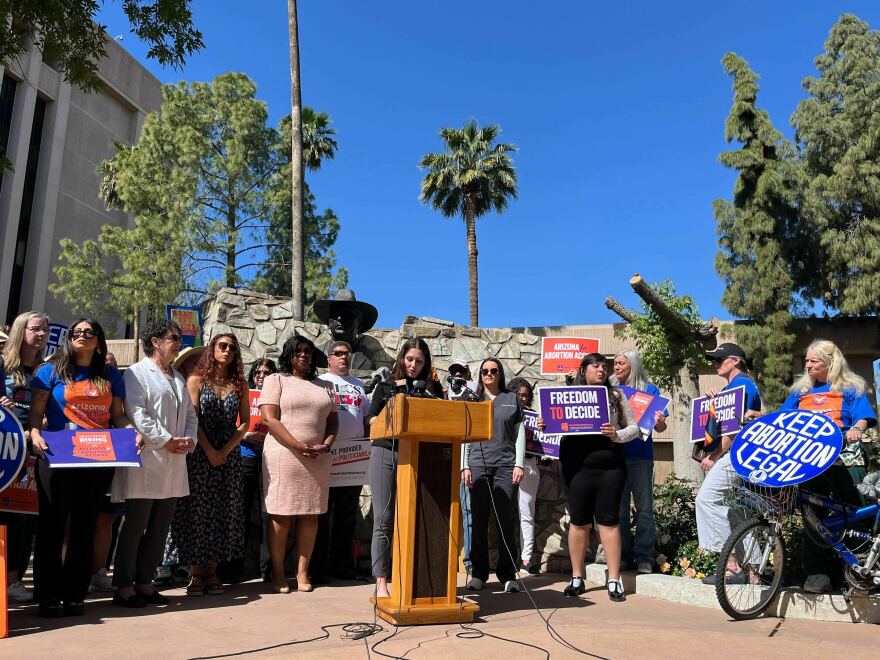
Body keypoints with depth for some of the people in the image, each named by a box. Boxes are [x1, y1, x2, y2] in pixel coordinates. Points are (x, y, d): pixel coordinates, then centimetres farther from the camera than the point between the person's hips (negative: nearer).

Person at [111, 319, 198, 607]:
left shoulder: (178, 378, 20)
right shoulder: (137, 374, -4)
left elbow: (190, 415, 19)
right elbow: (137, 414, -15)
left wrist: (190, 440, 0)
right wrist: (167, 441, -16)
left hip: (174, 464, 7)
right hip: (146, 461, -7)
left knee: (159, 528, 11)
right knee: (135, 526, -1)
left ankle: (144, 582, 21)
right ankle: (124, 586, 9)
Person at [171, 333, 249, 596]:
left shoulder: (240, 384, 9)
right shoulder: (197, 379, 2)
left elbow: (245, 422, 6)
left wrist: (226, 450, -7)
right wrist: (209, 451, -12)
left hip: (229, 456, 3)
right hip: (200, 455, -3)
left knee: (224, 513, 3)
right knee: (197, 512, -1)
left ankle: (212, 572, 12)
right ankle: (196, 573, 8)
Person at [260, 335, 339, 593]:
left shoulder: (322, 386, 18)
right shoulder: (276, 380, 4)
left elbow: (332, 421, 15)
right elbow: (269, 418, -7)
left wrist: (325, 445, -6)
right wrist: (297, 446, -16)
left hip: (318, 459, 4)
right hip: (284, 456, -4)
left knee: (310, 515, 4)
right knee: (280, 515, -1)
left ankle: (302, 573, 11)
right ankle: (278, 574, 8)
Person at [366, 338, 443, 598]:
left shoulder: (433, 388, 12)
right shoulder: (387, 384, 9)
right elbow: (372, 418, 6)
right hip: (386, 452, -1)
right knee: (384, 520, -3)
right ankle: (381, 583, 0)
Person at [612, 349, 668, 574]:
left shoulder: (650, 390, 4)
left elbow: (660, 428, 2)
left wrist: (660, 422, -19)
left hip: (640, 455, -3)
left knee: (644, 506, 0)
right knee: (619, 506, 7)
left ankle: (643, 556, 6)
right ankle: (623, 554, 15)